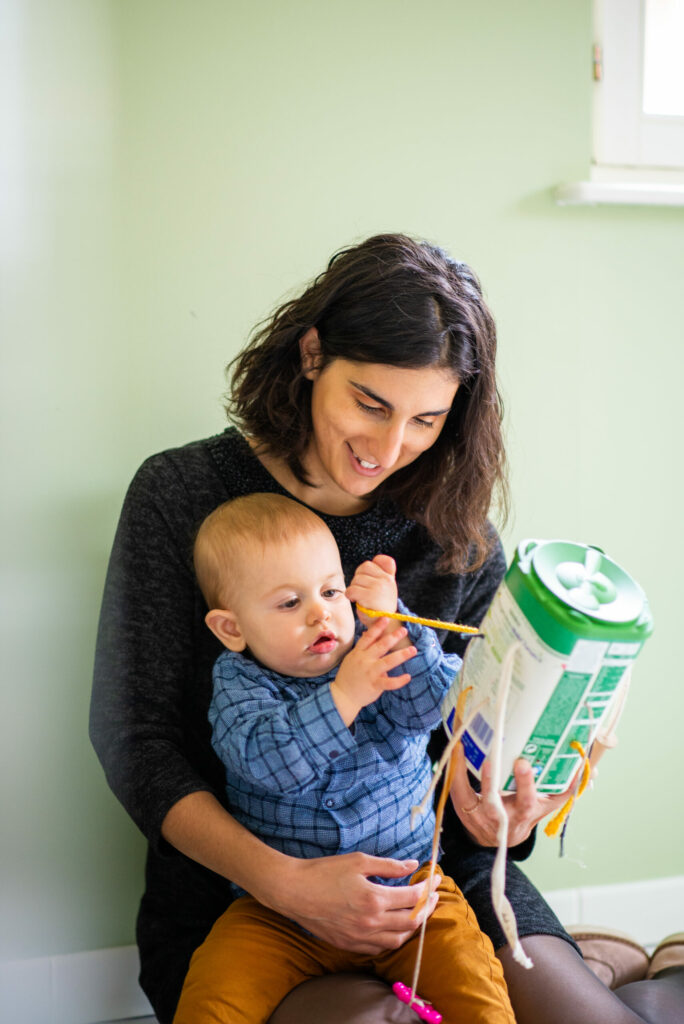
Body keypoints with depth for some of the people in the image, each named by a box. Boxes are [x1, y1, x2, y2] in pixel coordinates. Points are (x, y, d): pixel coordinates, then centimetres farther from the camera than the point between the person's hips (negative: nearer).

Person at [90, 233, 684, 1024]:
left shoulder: (456, 529, 1)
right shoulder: (182, 494, -8)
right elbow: (132, 736, -9)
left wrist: (485, 791, -20)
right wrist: (284, 882, -22)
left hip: (425, 863, 2)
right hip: (234, 882, -2)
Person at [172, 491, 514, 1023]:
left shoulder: (375, 648, 2)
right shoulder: (238, 683, -4)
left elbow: (435, 703, -16)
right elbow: (265, 759, -24)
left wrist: (388, 621, -24)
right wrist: (343, 695, -33)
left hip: (405, 883, 1)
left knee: (472, 976, -19)